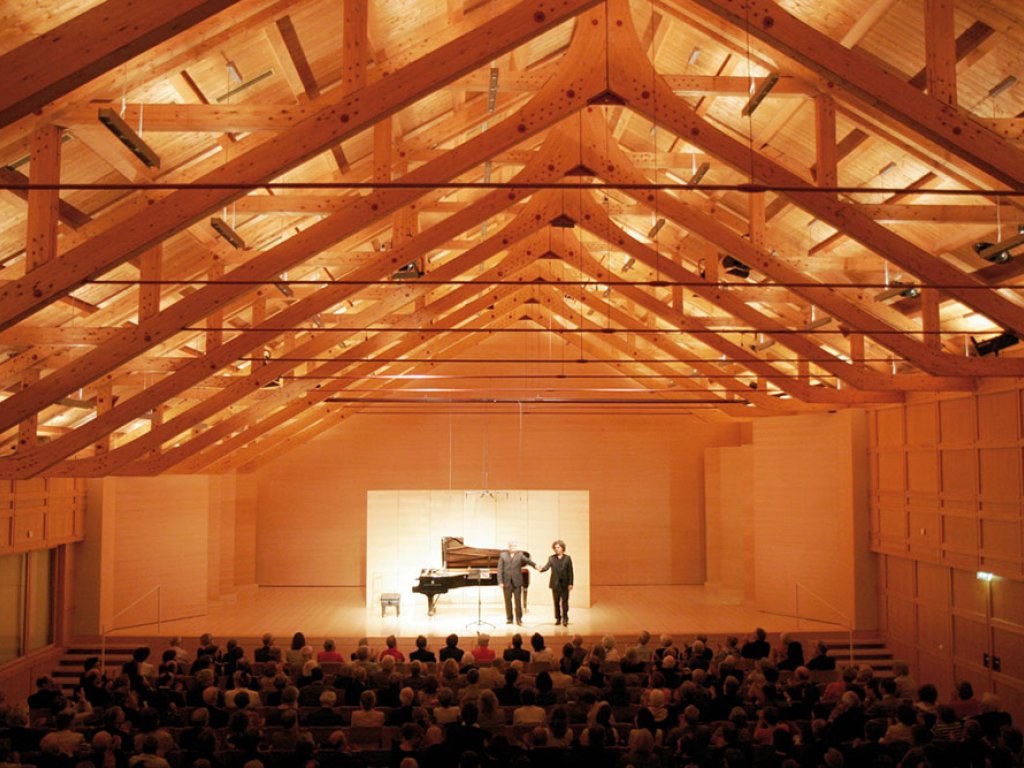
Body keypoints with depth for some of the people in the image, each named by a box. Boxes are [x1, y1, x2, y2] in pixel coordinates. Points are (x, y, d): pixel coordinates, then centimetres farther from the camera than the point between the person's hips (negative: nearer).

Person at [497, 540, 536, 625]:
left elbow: (527, 560, -11)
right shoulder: (503, 555, 3)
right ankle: (509, 618, 15)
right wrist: (500, 581, -8)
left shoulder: (520, 555, 5)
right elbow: (500, 569, 0)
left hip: (517, 582, 0)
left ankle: (519, 619, 4)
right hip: (507, 582, 0)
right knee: (508, 600, 5)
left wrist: (535, 565, -31)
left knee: (518, 600, -1)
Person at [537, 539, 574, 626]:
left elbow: (570, 572, 0)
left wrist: (570, 584, -6)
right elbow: (547, 566, -10)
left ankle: (565, 619, 3)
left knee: (564, 602, -3)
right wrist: (542, 569, -33)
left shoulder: (567, 558, 2)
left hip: (565, 584, -2)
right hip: (555, 583, 2)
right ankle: (558, 619, 16)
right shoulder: (551, 558, 5)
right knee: (556, 602, 7)